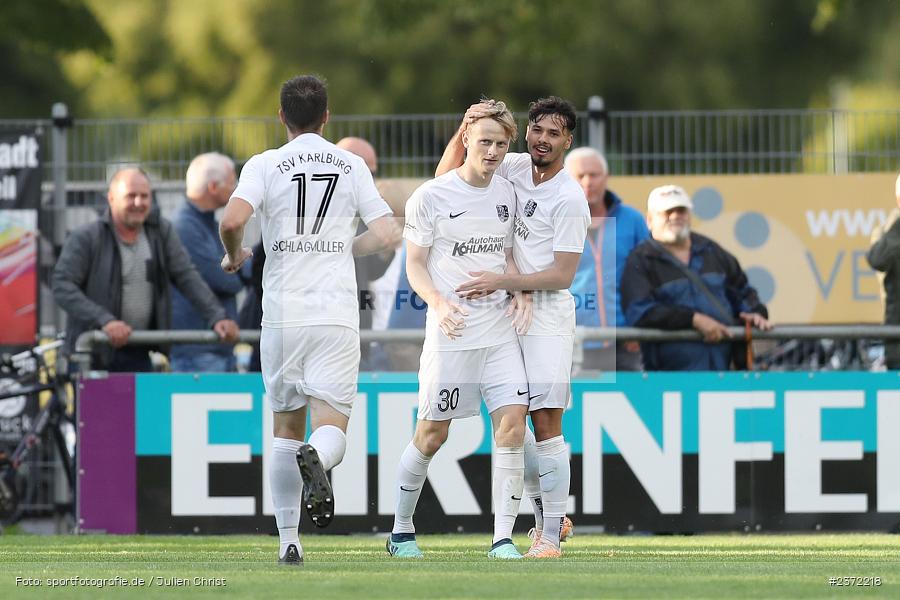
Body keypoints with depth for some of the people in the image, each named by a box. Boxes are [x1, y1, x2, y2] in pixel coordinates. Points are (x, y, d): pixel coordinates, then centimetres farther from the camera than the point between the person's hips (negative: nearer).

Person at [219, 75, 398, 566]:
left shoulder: (265, 165, 1)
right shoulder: (351, 166, 7)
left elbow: (232, 220, -15)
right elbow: (386, 234, 3)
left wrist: (234, 255, 6)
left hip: (283, 314, 0)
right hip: (336, 316, 0)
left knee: (286, 428, 13)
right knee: (331, 429, -2)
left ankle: (288, 541, 9)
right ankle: (316, 459, -39)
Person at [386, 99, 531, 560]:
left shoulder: (506, 194, 9)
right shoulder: (430, 197, -6)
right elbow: (414, 264, -3)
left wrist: (518, 293, 1)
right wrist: (439, 303, -20)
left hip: (499, 328, 4)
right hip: (450, 332, -4)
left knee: (512, 420, -10)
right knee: (433, 433, 1)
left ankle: (503, 538, -6)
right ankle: (401, 531, 19)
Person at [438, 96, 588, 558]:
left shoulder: (569, 200, -12)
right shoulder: (514, 169, 7)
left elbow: (562, 275, -15)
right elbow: (446, 177, 14)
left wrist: (502, 282, -20)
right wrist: (464, 131, -3)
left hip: (547, 317, -6)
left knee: (546, 422, -11)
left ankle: (551, 533, -7)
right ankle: (547, 514, 20)